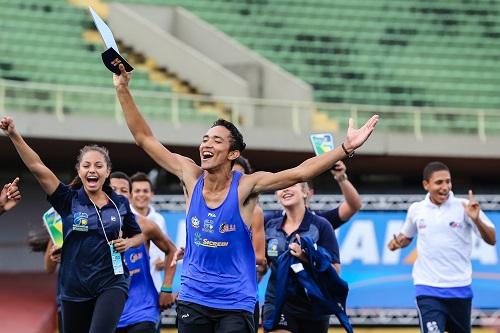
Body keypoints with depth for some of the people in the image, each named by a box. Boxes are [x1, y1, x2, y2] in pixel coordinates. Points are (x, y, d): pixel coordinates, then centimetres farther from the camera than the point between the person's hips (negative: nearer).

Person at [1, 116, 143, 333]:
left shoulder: (120, 203, 2)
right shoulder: (69, 200, -3)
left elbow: (137, 235, 18)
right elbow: (37, 167, -14)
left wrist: (128, 242, -5)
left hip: (111, 284, -1)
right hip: (75, 288, 1)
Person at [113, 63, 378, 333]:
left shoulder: (246, 186, -11)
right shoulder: (191, 177, -2)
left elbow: (299, 173, -21)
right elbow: (144, 138, 0)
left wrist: (346, 148, -32)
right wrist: (123, 90, -4)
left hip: (235, 303, -3)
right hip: (192, 299, 3)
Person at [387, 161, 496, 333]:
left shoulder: (464, 207, -5)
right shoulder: (416, 209, 3)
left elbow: (491, 240, -9)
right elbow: (407, 236, 22)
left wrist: (476, 219, -26)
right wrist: (397, 242, 0)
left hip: (459, 288, 0)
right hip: (428, 289, 0)